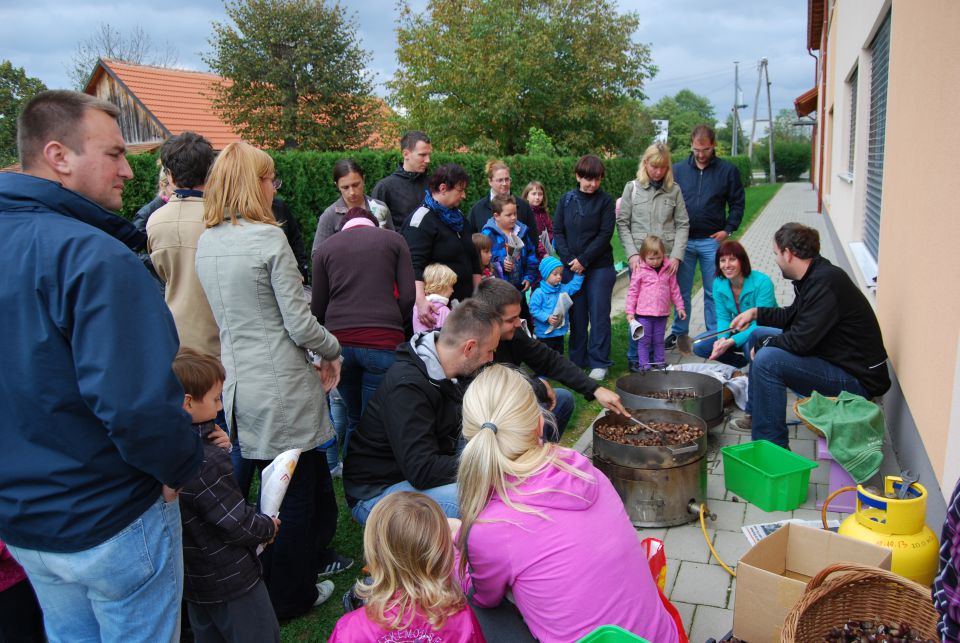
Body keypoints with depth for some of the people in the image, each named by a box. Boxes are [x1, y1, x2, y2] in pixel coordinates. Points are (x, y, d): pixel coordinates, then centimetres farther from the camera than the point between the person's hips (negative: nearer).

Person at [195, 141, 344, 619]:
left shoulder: (204, 242, 7)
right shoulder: (268, 238, -16)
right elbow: (299, 323, -16)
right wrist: (332, 352, 2)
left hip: (232, 383, 8)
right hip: (280, 388, -8)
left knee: (236, 489, 23)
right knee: (299, 495, 9)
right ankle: (289, 598, 23)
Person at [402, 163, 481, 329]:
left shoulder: (459, 217, 14)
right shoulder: (422, 219, -11)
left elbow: (473, 260, 21)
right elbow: (414, 265, -23)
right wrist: (421, 301, -36)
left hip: (464, 303, 7)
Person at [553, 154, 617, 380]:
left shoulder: (605, 201, -1)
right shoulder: (566, 200, 6)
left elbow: (605, 234, -7)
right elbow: (557, 232, 3)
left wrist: (584, 260, -14)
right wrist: (569, 259, -9)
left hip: (599, 267, -2)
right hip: (571, 267, 2)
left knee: (599, 315, 1)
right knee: (576, 315, 8)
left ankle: (599, 362, 9)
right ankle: (577, 360, 19)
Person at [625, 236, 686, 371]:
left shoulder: (668, 270, 2)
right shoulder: (640, 271, -6)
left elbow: (674, 289, 11)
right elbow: (633, 292, -3)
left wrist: (679, 306, 11)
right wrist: (630, 311, -5)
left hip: (662, 313, 3)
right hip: (644, 313, -3)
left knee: (659, 340, 15)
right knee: (644, 340, 3)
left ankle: (659, 362, 26)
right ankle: (644, 365, 10)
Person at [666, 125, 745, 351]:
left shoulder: (728, 170, 1)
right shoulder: (677, 169, 4)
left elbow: (737, 203, 7)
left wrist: (728, 230, -3)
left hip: (712, 241, -1)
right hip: (683, 241, 1)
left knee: (714, 292, 6)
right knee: (681, 291, 8)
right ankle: (679, 332, 20)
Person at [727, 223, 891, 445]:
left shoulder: (826, 283, -25)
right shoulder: (814, 276, 5)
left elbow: (801, 341, -28)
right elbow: (793, 315, 23)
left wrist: (765, 344, -11)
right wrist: (756, 313, 12)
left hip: (857, 380, -11)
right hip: (833, 359, 11)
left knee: (767, 359, -28)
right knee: (758, 336, 16)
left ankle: (771, 448, -17)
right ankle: (756, 414, 25)